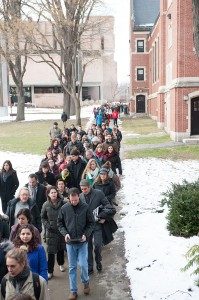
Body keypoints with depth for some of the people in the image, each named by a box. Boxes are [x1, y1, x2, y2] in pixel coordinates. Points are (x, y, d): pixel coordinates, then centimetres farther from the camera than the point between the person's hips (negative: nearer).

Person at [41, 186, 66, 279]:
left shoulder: (63, 203, -7)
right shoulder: (46, 205, -4)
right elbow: (43, 217, 6)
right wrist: (47, 225, -7)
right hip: (51, 231, -1)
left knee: (61, 248, 17)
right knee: (51, 251, -1)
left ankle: (61, 264, 41)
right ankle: (50, 271, 8)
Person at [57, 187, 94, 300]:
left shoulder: (85, 207, -8)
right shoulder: (64, 208, -5)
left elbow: (91, 223, 0)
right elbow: (60, 223, 5)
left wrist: (86, 234, -13)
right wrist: (65, 233, -10)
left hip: (82, 242, -1)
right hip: (70, 243, 1)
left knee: (83, 264, -5)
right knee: (72, 267, 8)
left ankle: (86, 282, 27)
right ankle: (73, 291, 20)